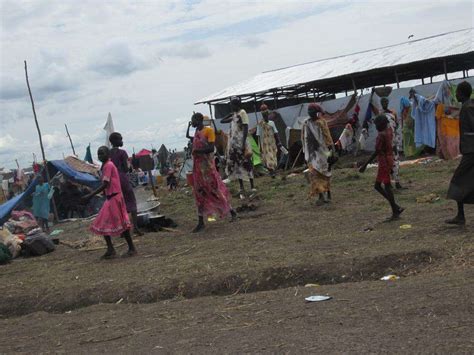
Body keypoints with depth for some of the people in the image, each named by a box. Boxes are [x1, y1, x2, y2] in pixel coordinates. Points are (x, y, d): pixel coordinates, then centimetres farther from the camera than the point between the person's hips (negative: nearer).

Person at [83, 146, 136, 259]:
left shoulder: (108, 166, -14)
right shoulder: (107, 165, 14)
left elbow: (105, 185, -20)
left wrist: (90, 195, -21)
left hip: (114, 198, -10)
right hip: (110, 198, 10)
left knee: (121, 223, -4)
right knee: (103, 224, 10)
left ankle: (132, 248, 3)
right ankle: (110, 250, 13)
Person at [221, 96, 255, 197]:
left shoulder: (242, 113, -8)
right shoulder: (234, 114, 15)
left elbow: (246, 128, -15)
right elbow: (222, 121, 23)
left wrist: (243, 143, -22)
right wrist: (231, 114, 11)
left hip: (241, 142, -8)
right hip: (233, 143, 8)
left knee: (246, 164, -3)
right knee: (236, 165, 7)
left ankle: (252, 186, 3)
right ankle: (242, 188, 12)